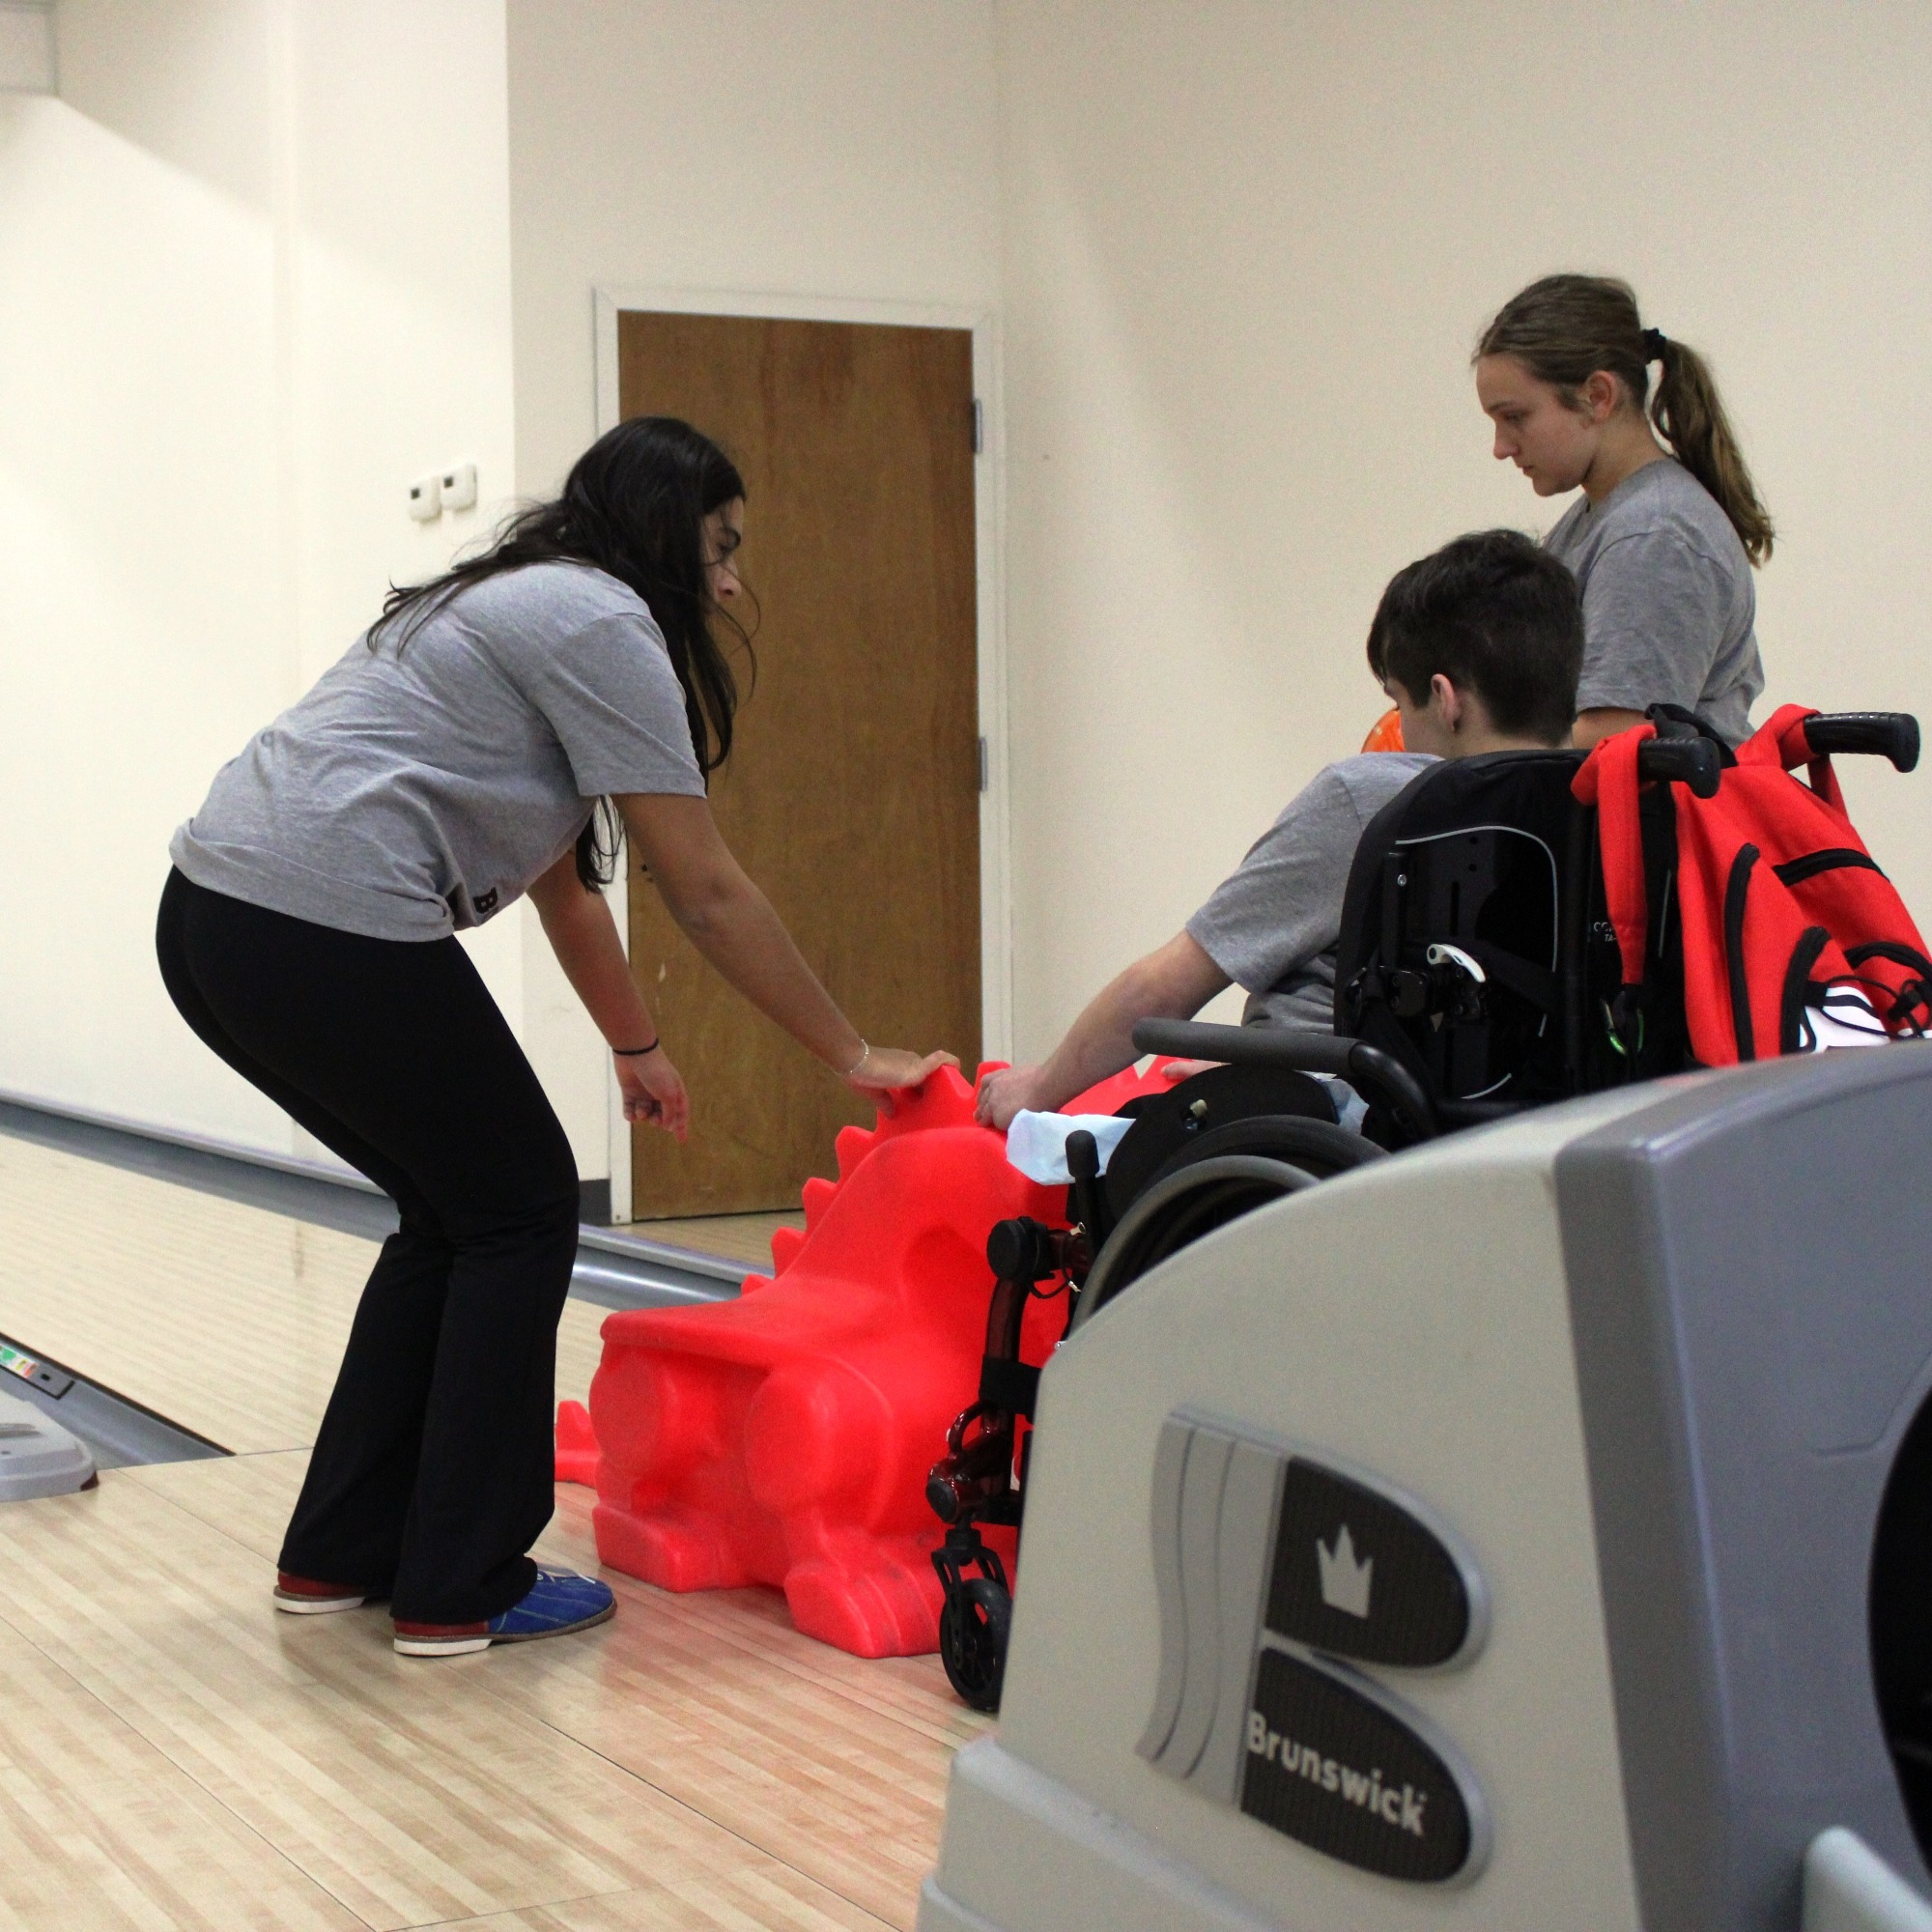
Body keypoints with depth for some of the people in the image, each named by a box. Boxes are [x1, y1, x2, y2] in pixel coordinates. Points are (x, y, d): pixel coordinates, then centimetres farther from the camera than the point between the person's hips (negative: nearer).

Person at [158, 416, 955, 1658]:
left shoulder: (520, 605, 25)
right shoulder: (602, 624, -5)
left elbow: (562, 877, 32)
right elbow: (709, 898, -5)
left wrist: (638, 1047, 38)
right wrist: (855, 1057, 3)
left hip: (213, 924, 10)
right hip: (332, 935, -10)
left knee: (455, 1209, 21)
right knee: (519, 1211, 6)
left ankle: (338, 1555, 27)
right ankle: (462, 1592, 10)